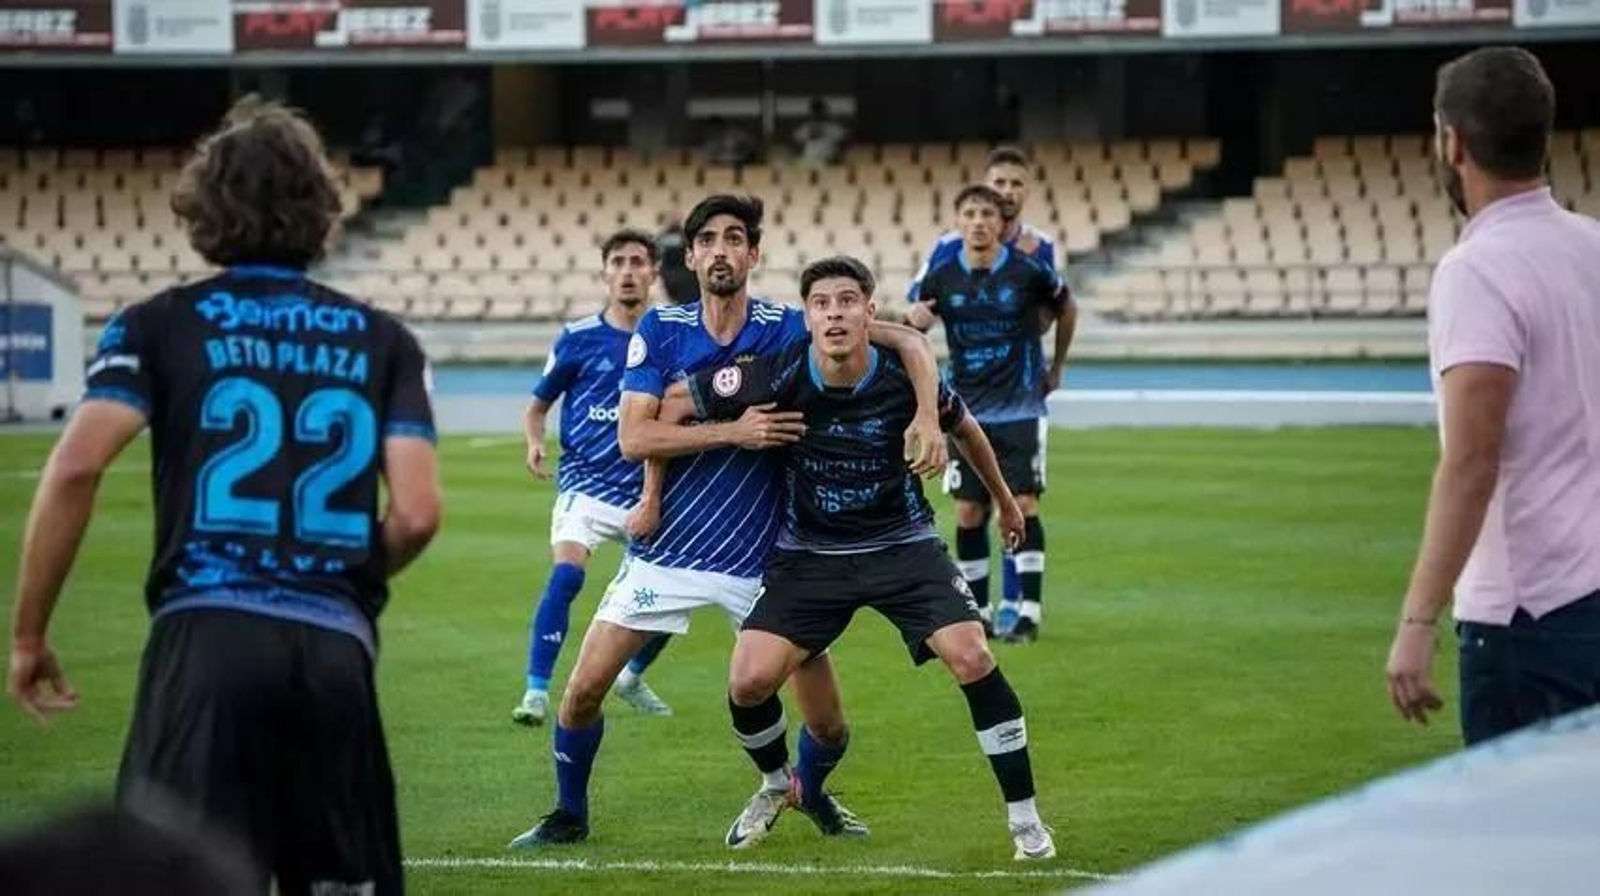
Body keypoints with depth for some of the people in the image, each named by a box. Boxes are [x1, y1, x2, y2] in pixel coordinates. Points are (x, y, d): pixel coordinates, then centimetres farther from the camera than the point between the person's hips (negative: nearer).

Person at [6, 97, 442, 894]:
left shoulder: (159, 326, 9)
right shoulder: (384, 342, 14)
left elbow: (76, 468, -5)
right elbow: (415, 515, 5)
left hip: (205, 638, -2)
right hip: (336, 648, 2)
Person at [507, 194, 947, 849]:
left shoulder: (790, 329, -6)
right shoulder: (660, 330, -4)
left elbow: (908, 342, -7)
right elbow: (633, 438, -13)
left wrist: (926, 415, -26)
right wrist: (735, 433, -22)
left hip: (763, 558, 0)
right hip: (666, 549, 0)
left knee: (827, 725, 0)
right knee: (583, 689, -4)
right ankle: (569, 815, 20)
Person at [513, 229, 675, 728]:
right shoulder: (578, 338, -1)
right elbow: (538, 406, 9)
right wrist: (534, 442, -11)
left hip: (648, 487, 3)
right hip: (587, 481, -3)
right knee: (566, 574, -25)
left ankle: (632, 678, 31)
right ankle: (536, 691, -21)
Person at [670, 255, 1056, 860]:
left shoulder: (904, 379, -16)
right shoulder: (779, 377, -20)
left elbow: (964, 429, 7)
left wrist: (1004, 501, 21)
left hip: (902, 544, 0)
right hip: (809, 554, 1)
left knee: (971, 657, -20)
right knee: (749, 682, -13)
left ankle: (1025, 820, -6)